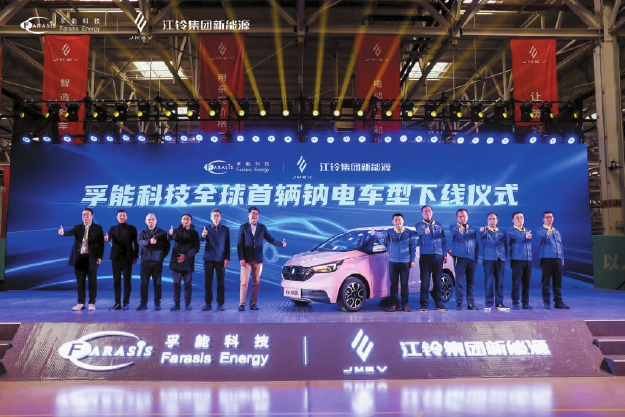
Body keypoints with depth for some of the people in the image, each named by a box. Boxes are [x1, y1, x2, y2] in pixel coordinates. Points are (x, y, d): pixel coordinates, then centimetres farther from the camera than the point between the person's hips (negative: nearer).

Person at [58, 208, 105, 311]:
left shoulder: (98, 228, 1)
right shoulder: (78, 228, 9)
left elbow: (101, 243, -1)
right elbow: (70, 232, -11)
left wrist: (100, 256, -9)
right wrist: (63, 232, -34)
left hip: (91, 258, -3)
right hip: (79, 258, 3)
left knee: (92, 282, 2)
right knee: (80, 282, 8)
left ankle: (92, 303, 10)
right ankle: (81, 303, 15)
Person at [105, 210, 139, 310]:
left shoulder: (132, 229, 7)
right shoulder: (113, 229, 12)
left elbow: (136, 243, 4)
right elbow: (109, 238, -6)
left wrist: (135, 256, -5)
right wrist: (106, 238, -30)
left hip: (128, 258, -2)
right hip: (116, 257, 2)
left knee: (127, 280, -1)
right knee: (116, 280, 3)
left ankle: (126, 303, 4)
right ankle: (117, 303, 8)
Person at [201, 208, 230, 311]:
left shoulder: (225, 229, 4)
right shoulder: (207, 228, 4)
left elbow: (228, 245, 5)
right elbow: (202, 240, -13)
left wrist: (227, 258, -4)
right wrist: (203, 236, -36)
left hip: (220, 259, 0)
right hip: (209, 259, 0)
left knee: (221, 282, 0)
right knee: (207, 282, 2)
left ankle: (220, 304, 5)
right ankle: (208, 304, 9)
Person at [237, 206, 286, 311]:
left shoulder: (262, 227, 8)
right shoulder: (243, 227, 2)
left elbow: (270, 239, 3)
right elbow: (239, 244, -1)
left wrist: (280, 243, -15)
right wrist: (241, 258, -10)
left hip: (258, 259, 2)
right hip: (246, 259, -2)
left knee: (256, 282, 3)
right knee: (244, 282, -4)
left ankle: (253, 303, 11)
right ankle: (242, 304, 1)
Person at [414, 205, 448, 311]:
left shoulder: (439, 225, 17)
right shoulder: (419, 225, 6)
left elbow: (444, 241, 16)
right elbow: (420, 231, -20)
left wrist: (445, 254, 6)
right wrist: (425, 231, -44)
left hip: (438, 255, 3)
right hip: (425, 256, -3)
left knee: (438, 281, 6)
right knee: (425, 281, -4)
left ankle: (439, 304, 12)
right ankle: (424, 305, -1)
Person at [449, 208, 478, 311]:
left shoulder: (473, 229, 18)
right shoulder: (453, 227, 5)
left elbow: (476, 245, 19)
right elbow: (454, 231, -21)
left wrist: (476, 259, 9)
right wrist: (459, 230, -44)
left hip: (471, 258, 4)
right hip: (460, 257, -4)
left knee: (471, 282, 5)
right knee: (459, 282, -5)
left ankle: (471, 303, 11)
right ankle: (459, 304, -2)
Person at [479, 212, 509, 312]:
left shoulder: (502, 232, 19)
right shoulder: (484, 231, 5)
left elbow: (505, 246, 19)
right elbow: (481, 237, -19)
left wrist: (504, 254, 2)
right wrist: (482, 231, -42)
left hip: (500, 259, 4)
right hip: (488, 259, -3)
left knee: (500, 281, 3)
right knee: (488, 281, -5)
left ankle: (499, 303, 9)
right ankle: (488, 304, -1)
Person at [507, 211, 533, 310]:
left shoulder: (527, 231, 21)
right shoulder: (510, 231, 0)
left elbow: (529, 236, 2)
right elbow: (517, 235, -21)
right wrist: (525, 235, -38)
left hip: (528, 260, 5)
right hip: (517, 260, -5)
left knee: (526, 283, 6)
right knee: (517, 282, -5)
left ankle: (526, 303, 13)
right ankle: (516, 303, 0)